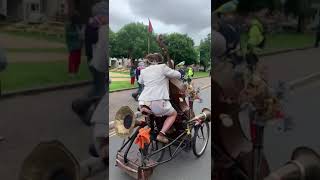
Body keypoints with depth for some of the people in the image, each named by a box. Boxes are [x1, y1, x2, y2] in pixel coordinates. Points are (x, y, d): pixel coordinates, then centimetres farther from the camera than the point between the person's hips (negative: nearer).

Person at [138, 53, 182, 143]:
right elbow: (178, 75, 9)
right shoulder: (162, 67, 3)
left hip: (143, 103, 6)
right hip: (158, 102, -5)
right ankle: (161, 134, 2)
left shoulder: (144, 71, 18)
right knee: (173, 114, 21)